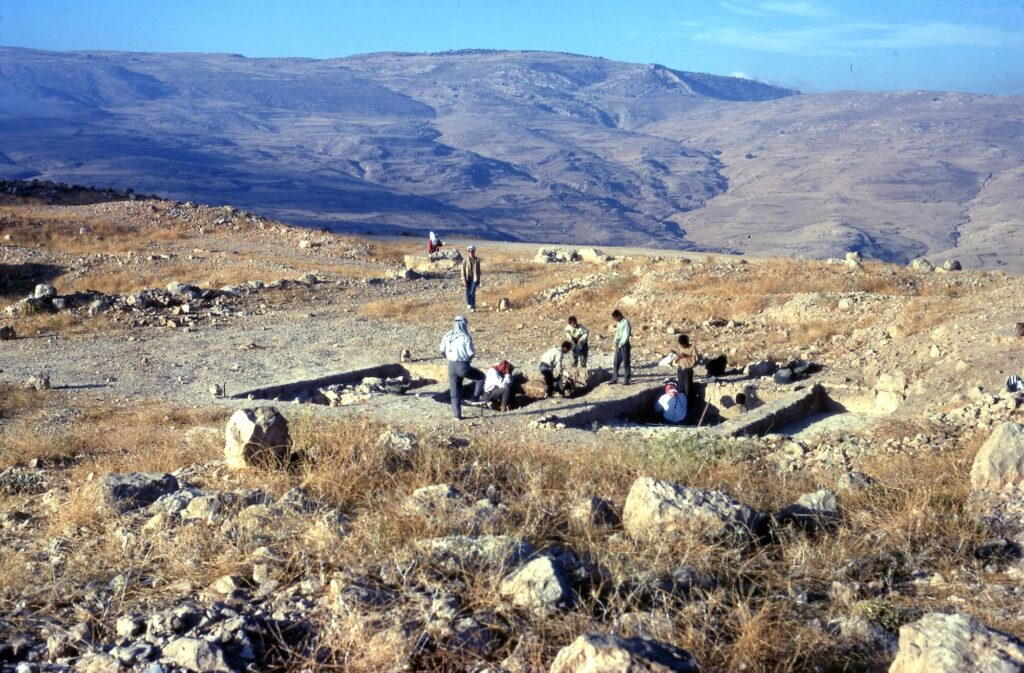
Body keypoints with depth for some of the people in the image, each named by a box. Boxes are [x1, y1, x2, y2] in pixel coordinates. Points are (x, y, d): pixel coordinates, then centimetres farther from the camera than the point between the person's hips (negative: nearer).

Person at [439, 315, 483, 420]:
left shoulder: (447, 336, 3)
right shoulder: (466, 337, -13)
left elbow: (442, 351, 7)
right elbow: (471, 354, -14)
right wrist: (467, 359, 7)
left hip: (451, 366, 5)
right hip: (463, 366, -5)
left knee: (455, 393, 13)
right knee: (481, 376, 21)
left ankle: (457, 415, 16)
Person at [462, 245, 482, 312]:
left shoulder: (477, 260, -2)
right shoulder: (465, 260, -6)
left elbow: (478, 270, 5)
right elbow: (463, 271, -3)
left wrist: (478, 280, 6)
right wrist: (464, 280, -9)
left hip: (474, 278, -1)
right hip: (468, 278, 1)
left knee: (472, 293, -11)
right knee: (468, 293, 10)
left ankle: (473, 307, -4)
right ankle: (469, 305, 31)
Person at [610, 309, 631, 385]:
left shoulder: (626, 323, -15)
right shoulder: (618, 323, 12)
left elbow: (626, 336, -18)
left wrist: (619, 345, -18)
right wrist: (615, 342, 1)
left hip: (624, 345, -8)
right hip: (618, 345, 8)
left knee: (626, 363, -1)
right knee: (616, 362, 8)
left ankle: (626, 380, 5)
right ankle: (614, 379, 14)